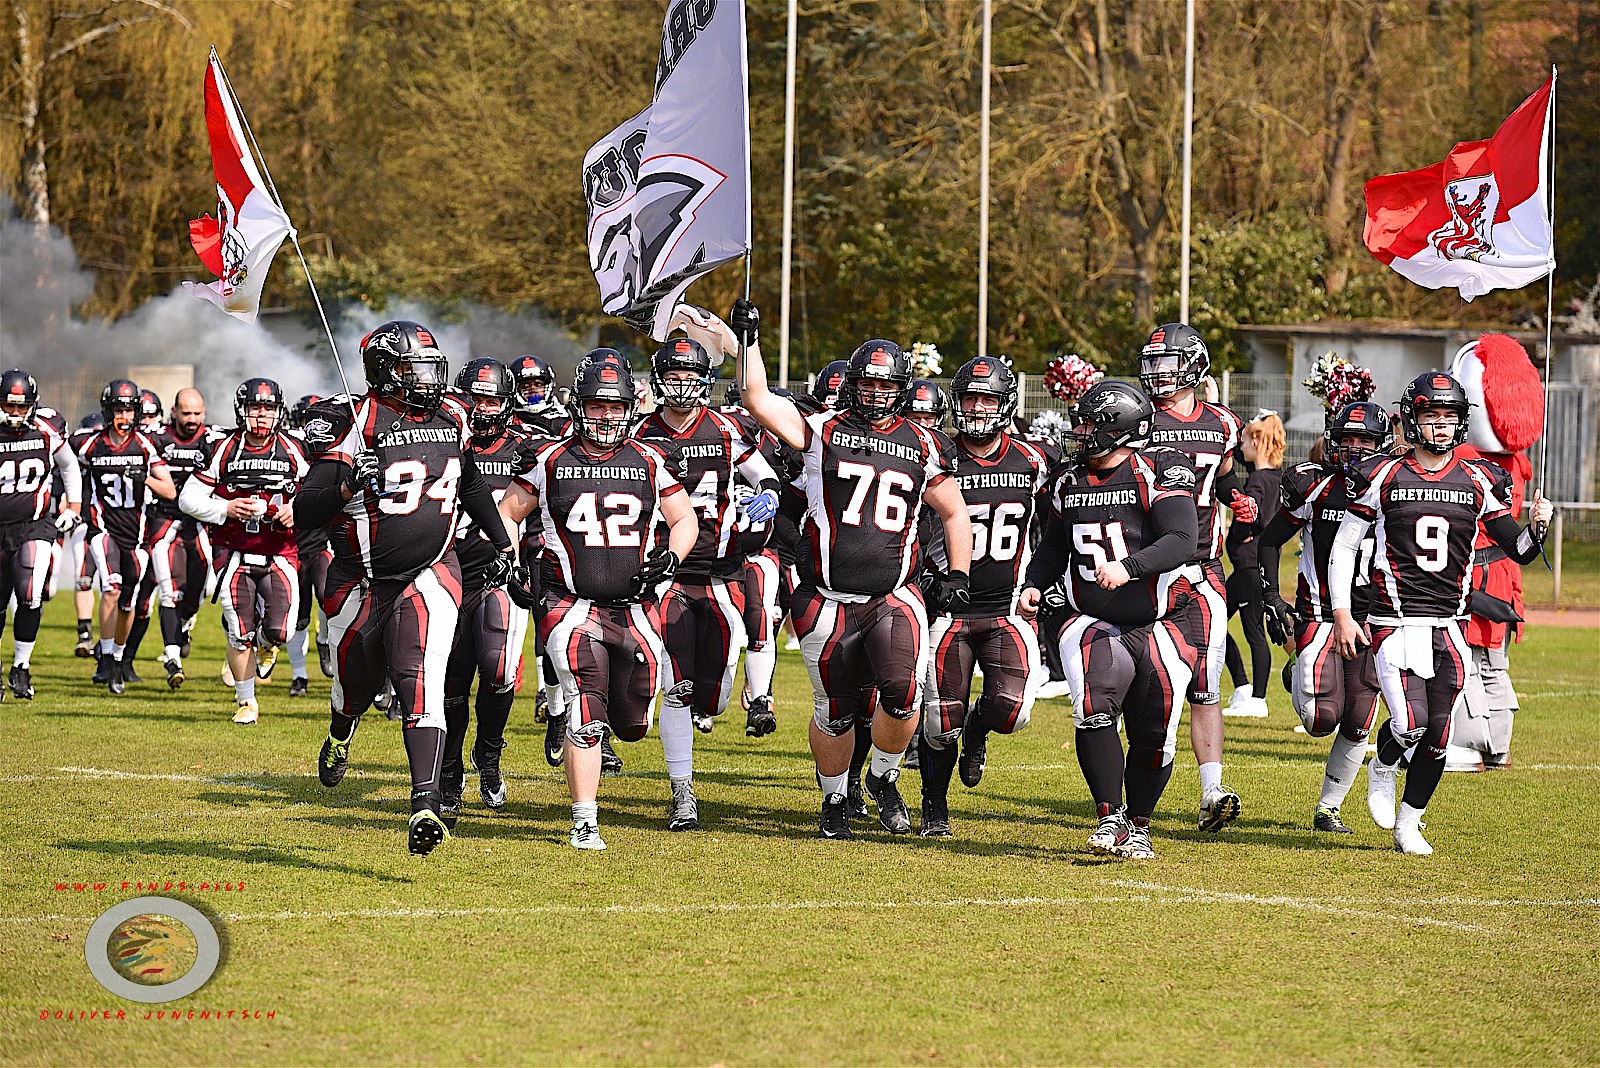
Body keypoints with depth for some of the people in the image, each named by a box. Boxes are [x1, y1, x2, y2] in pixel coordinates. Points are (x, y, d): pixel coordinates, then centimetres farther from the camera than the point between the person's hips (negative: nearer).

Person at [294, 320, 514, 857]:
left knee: (420, 683, -20)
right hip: (361, 580, -1)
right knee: (358, 684, 18)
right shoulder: (356, 425, -14)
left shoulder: (451, 419, 3)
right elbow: (304, 512, -19)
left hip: (428, 575, 1)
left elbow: (471, 485, 25)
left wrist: (503, 543, 27)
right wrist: (348, 485, -36)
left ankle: (426, 806, -30)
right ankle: (340, 733, 58)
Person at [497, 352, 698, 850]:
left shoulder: (649, 462, 5)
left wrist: (669, 558, -6)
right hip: (572, 605, -3)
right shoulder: (552, 462, 1)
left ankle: (583, 719, 44)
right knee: (585, 719, -18)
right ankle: (584, 822, -10)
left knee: (632, 724, 6)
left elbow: (685, 520, 13)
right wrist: (508, 565, -2)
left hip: (634, 609, 3)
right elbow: (508, 513, 13)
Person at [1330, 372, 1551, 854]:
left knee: (1438, 732, 0)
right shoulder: (1384, 478, -1)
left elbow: (1517, 551, 9)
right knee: (1410, 721, -18)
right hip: (1395, 622, -3)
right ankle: (1384, 767, 17)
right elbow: (1344, 547, 4)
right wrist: (1342, 615, -3)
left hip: (1448, 625, 3)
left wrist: (1536, 528, -14)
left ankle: (1408, 824, 17)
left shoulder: (1476, 482, 6)